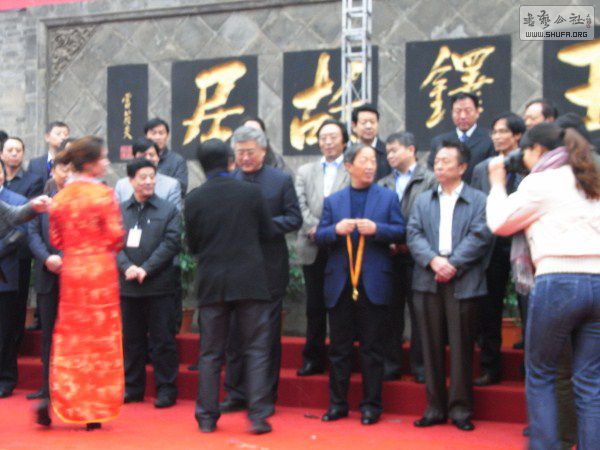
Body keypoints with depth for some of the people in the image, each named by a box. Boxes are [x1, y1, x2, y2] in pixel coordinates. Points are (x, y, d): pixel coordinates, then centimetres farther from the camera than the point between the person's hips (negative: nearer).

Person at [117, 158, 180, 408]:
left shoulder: (168, 210, 1)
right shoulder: (119, 210, 6)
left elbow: (171, 244, -7)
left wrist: (146, 269, -14)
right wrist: (127, 267, -15)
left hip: (159, 286, -2)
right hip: (128, 285, 3)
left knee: (162, 339, 2)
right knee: (131, 339, 11)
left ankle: (166, 388, 10)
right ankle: (132, 387, 22)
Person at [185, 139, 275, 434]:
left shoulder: (194, 199, -3)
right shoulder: (251, 192, -5)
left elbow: (192, 245, 5)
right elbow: (267, 232, 5)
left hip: (211, 284, 1)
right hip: (250, 280, -1)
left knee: (210, 353, 10)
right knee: (256, 351, 5)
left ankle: (207, 417, 12)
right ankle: (258, 415, 0)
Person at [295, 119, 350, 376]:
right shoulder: (305, 172, 16)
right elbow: (300, 205, 5)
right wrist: (314, 228, -11)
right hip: (313, 249, 3)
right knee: (314, 306, 8)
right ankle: (314, 358, 15)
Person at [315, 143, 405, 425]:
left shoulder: (388, 197, 6)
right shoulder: (333, 201, 11)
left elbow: (400, 232, 0)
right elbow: (319, 237, 6)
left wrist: (377, 229, -17)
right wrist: (336, 230, -14)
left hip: (373, 283, -2)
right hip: (339, 283, 2)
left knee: (372, 348, 4)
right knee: (339, 347, 8)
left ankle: (371, 405, 12)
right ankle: (337, 403, 17)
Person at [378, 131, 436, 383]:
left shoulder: (430, 180, 0)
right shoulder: (383, 184, 15)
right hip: (390, 256, 4)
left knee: (419, 313, 1)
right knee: (391, 313, 8)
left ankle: (420, 366, 9)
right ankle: (390, 365, 15)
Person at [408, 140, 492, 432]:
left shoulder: (479, 200, 5)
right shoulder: (423, 200, 16)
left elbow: (479, 236, -6)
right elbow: (414, 234, 4)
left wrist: (453, 264, -15)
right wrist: (433, 260, -13)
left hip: (463, 282, -3)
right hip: (428, 280, 3)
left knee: (461, 347, 1)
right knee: (432, 345, 6)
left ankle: (460, 409, 9)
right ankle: (435, 407, 14)